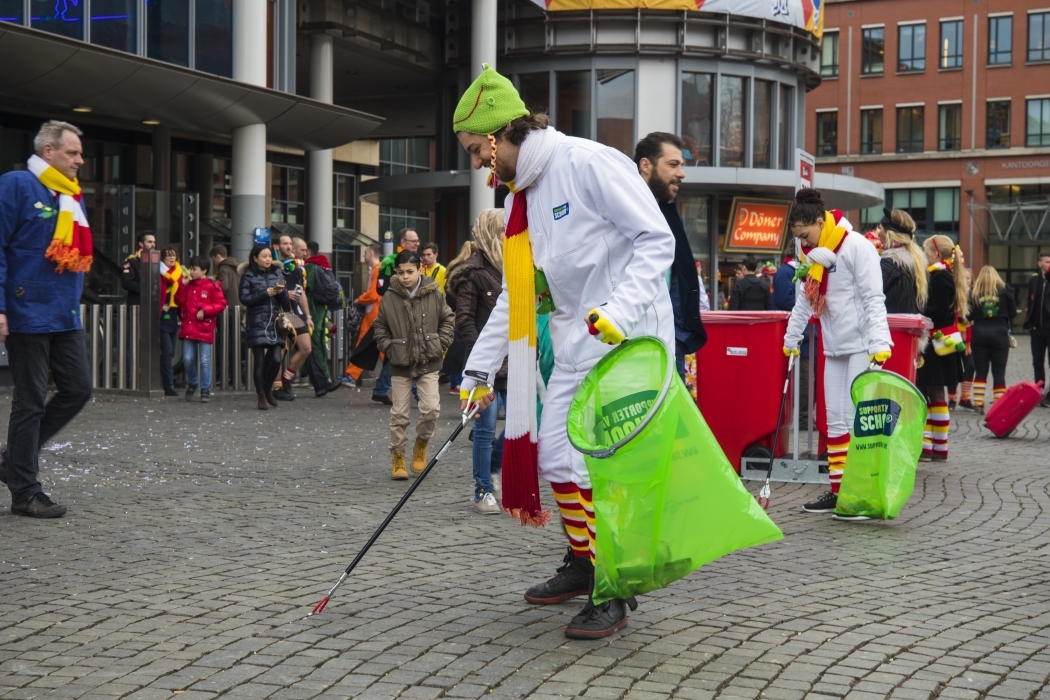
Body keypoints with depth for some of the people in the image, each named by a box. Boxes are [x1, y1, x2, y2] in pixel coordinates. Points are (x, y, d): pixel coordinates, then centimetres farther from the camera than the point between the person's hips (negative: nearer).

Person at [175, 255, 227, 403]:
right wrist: (183, 285, -2)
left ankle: (205, 390, 6)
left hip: (205, 329, -4)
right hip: (188, 328, 4)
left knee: (205, 361, -1)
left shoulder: (213, 285, -4)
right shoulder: (189, 285, 11)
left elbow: (221, 304, -7)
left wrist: (205, 311, -15)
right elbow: (179, 301, 7)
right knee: (187, 359, 2)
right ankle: (191, 384, 25)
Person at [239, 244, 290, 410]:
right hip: (257, 324, -3)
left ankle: (268, 389, 23)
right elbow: (244, 298, -8)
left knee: (276, 360, -3)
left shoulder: (277, 273, 10)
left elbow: (285, 301, 10)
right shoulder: (249, 276, 1)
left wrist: (281, 291, -11)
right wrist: (266, 293, -13)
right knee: (259, 361, -2)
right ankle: (262, 396, 9)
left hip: (275, 323, 3)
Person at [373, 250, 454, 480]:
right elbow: (380, 328, 8)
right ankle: (397, 456, 18)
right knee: (399, 413, 4)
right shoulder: (390, 298, -4)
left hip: (428, 364, 0)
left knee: (431, 408, -10)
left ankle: (421, 444, 17)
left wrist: (440, 344, -2)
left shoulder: (434, 295, -4)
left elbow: (448, 320, 8)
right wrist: (389, 349, -3)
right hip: (400, 365, 0)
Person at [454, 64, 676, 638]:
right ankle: (583, 562, 31)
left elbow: (656, 241, -17)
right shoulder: (519, 198, 12)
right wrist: (479, 368, 15)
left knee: (595, 464, -11)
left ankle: (614, 592, 3)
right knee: (554, 457, 11)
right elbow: (515, 293, 17)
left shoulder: (588, 163, -15)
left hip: (628, 337, -9)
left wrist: (619, 311, -28)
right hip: (577, 341, 9)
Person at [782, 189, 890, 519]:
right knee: (835, 419, 8)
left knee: (857, 418, -8)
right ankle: (838, 489, 14)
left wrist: (879, 343, -22)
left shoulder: (857, 247, -12)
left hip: (861, 345, -8)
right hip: (834, 347, 8)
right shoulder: (810, 255, 10)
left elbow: (873, 298, -15)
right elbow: (804, 301, 20)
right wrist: (791, 339, 22)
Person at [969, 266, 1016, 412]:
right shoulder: (1004, 289, 0)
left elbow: (969, 314, -1)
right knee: (999, 372, 4)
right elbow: (1013, 312, 2)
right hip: (1000, 332, -1)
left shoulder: (974, 291, 1)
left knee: (980, 371, 8)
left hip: (979, 332, 1)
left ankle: (978, 403, 4)